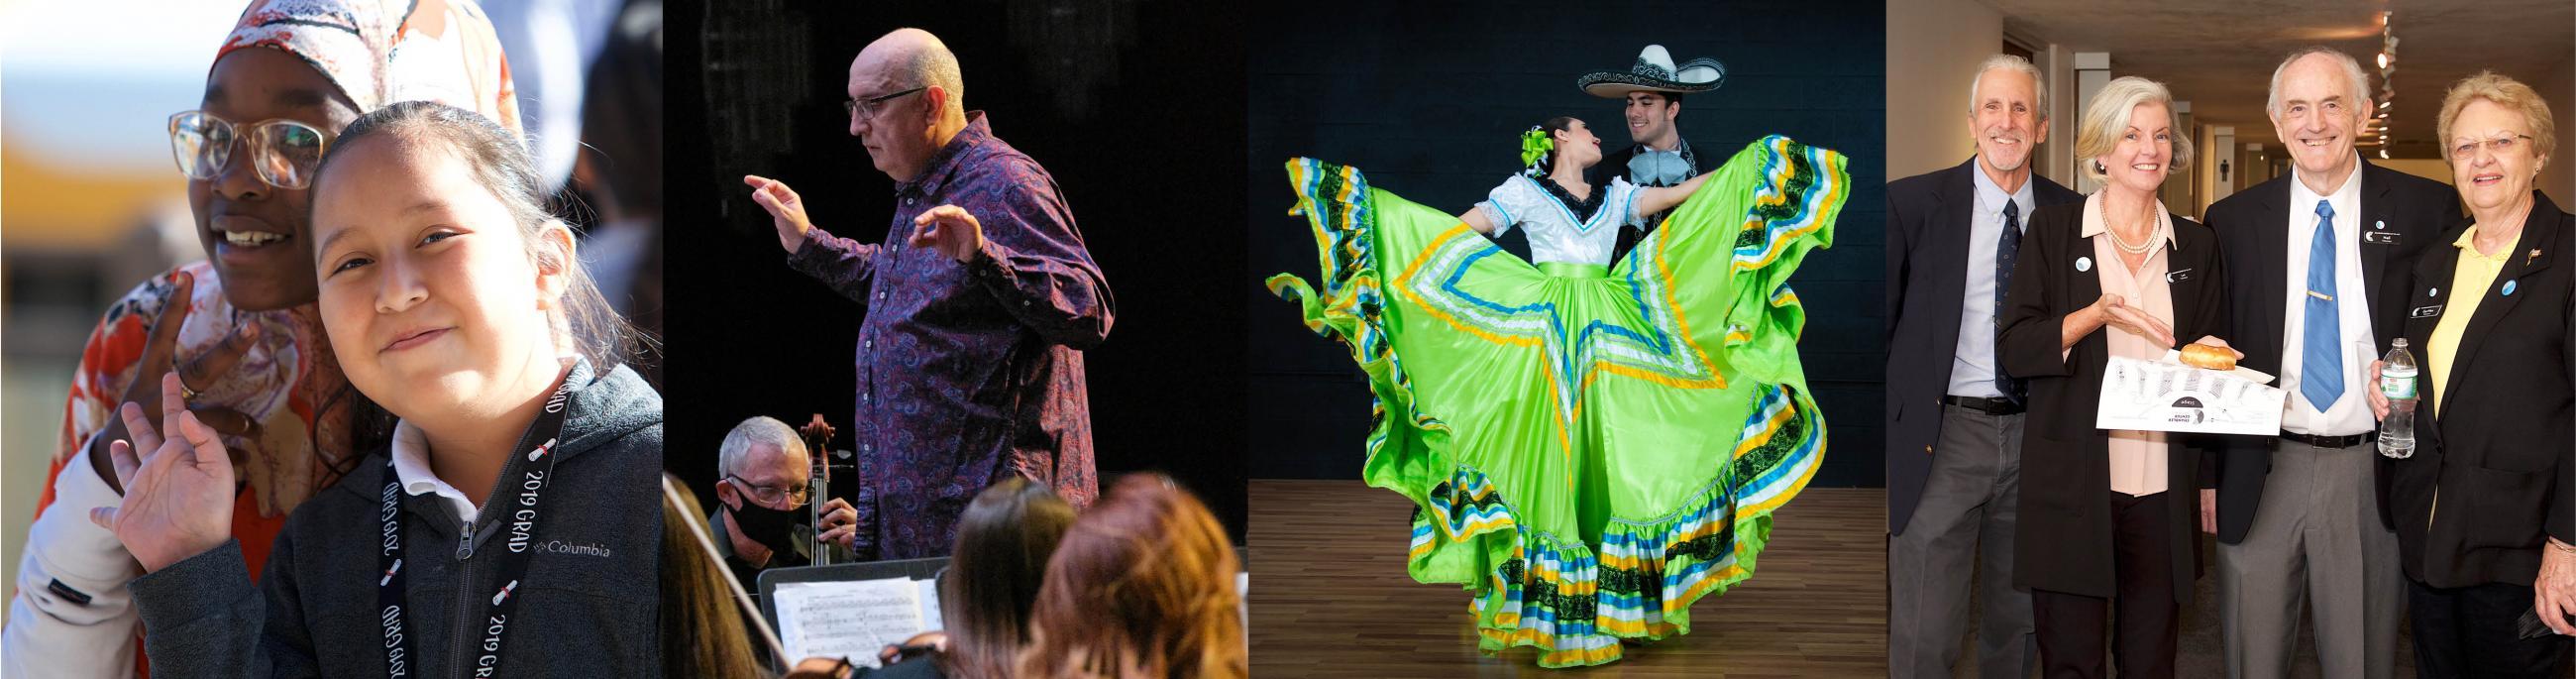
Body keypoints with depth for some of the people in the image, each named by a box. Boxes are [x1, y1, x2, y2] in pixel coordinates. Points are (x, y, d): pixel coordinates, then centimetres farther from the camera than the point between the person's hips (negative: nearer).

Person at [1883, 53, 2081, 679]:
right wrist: (1881, 442, -6)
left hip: (2035, 439, 3)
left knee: (2018, 626, 14)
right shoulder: (1912, 203, -3)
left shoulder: (2070, 213, 6)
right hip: (1943, 438, -3)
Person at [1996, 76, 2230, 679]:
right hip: (2072, 488, -3)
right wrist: (2096, 316, -17)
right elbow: (2015, 350, -3)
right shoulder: (2053, 230, 3)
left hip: (2162, 492, 3)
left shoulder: (2196, 246, 12)